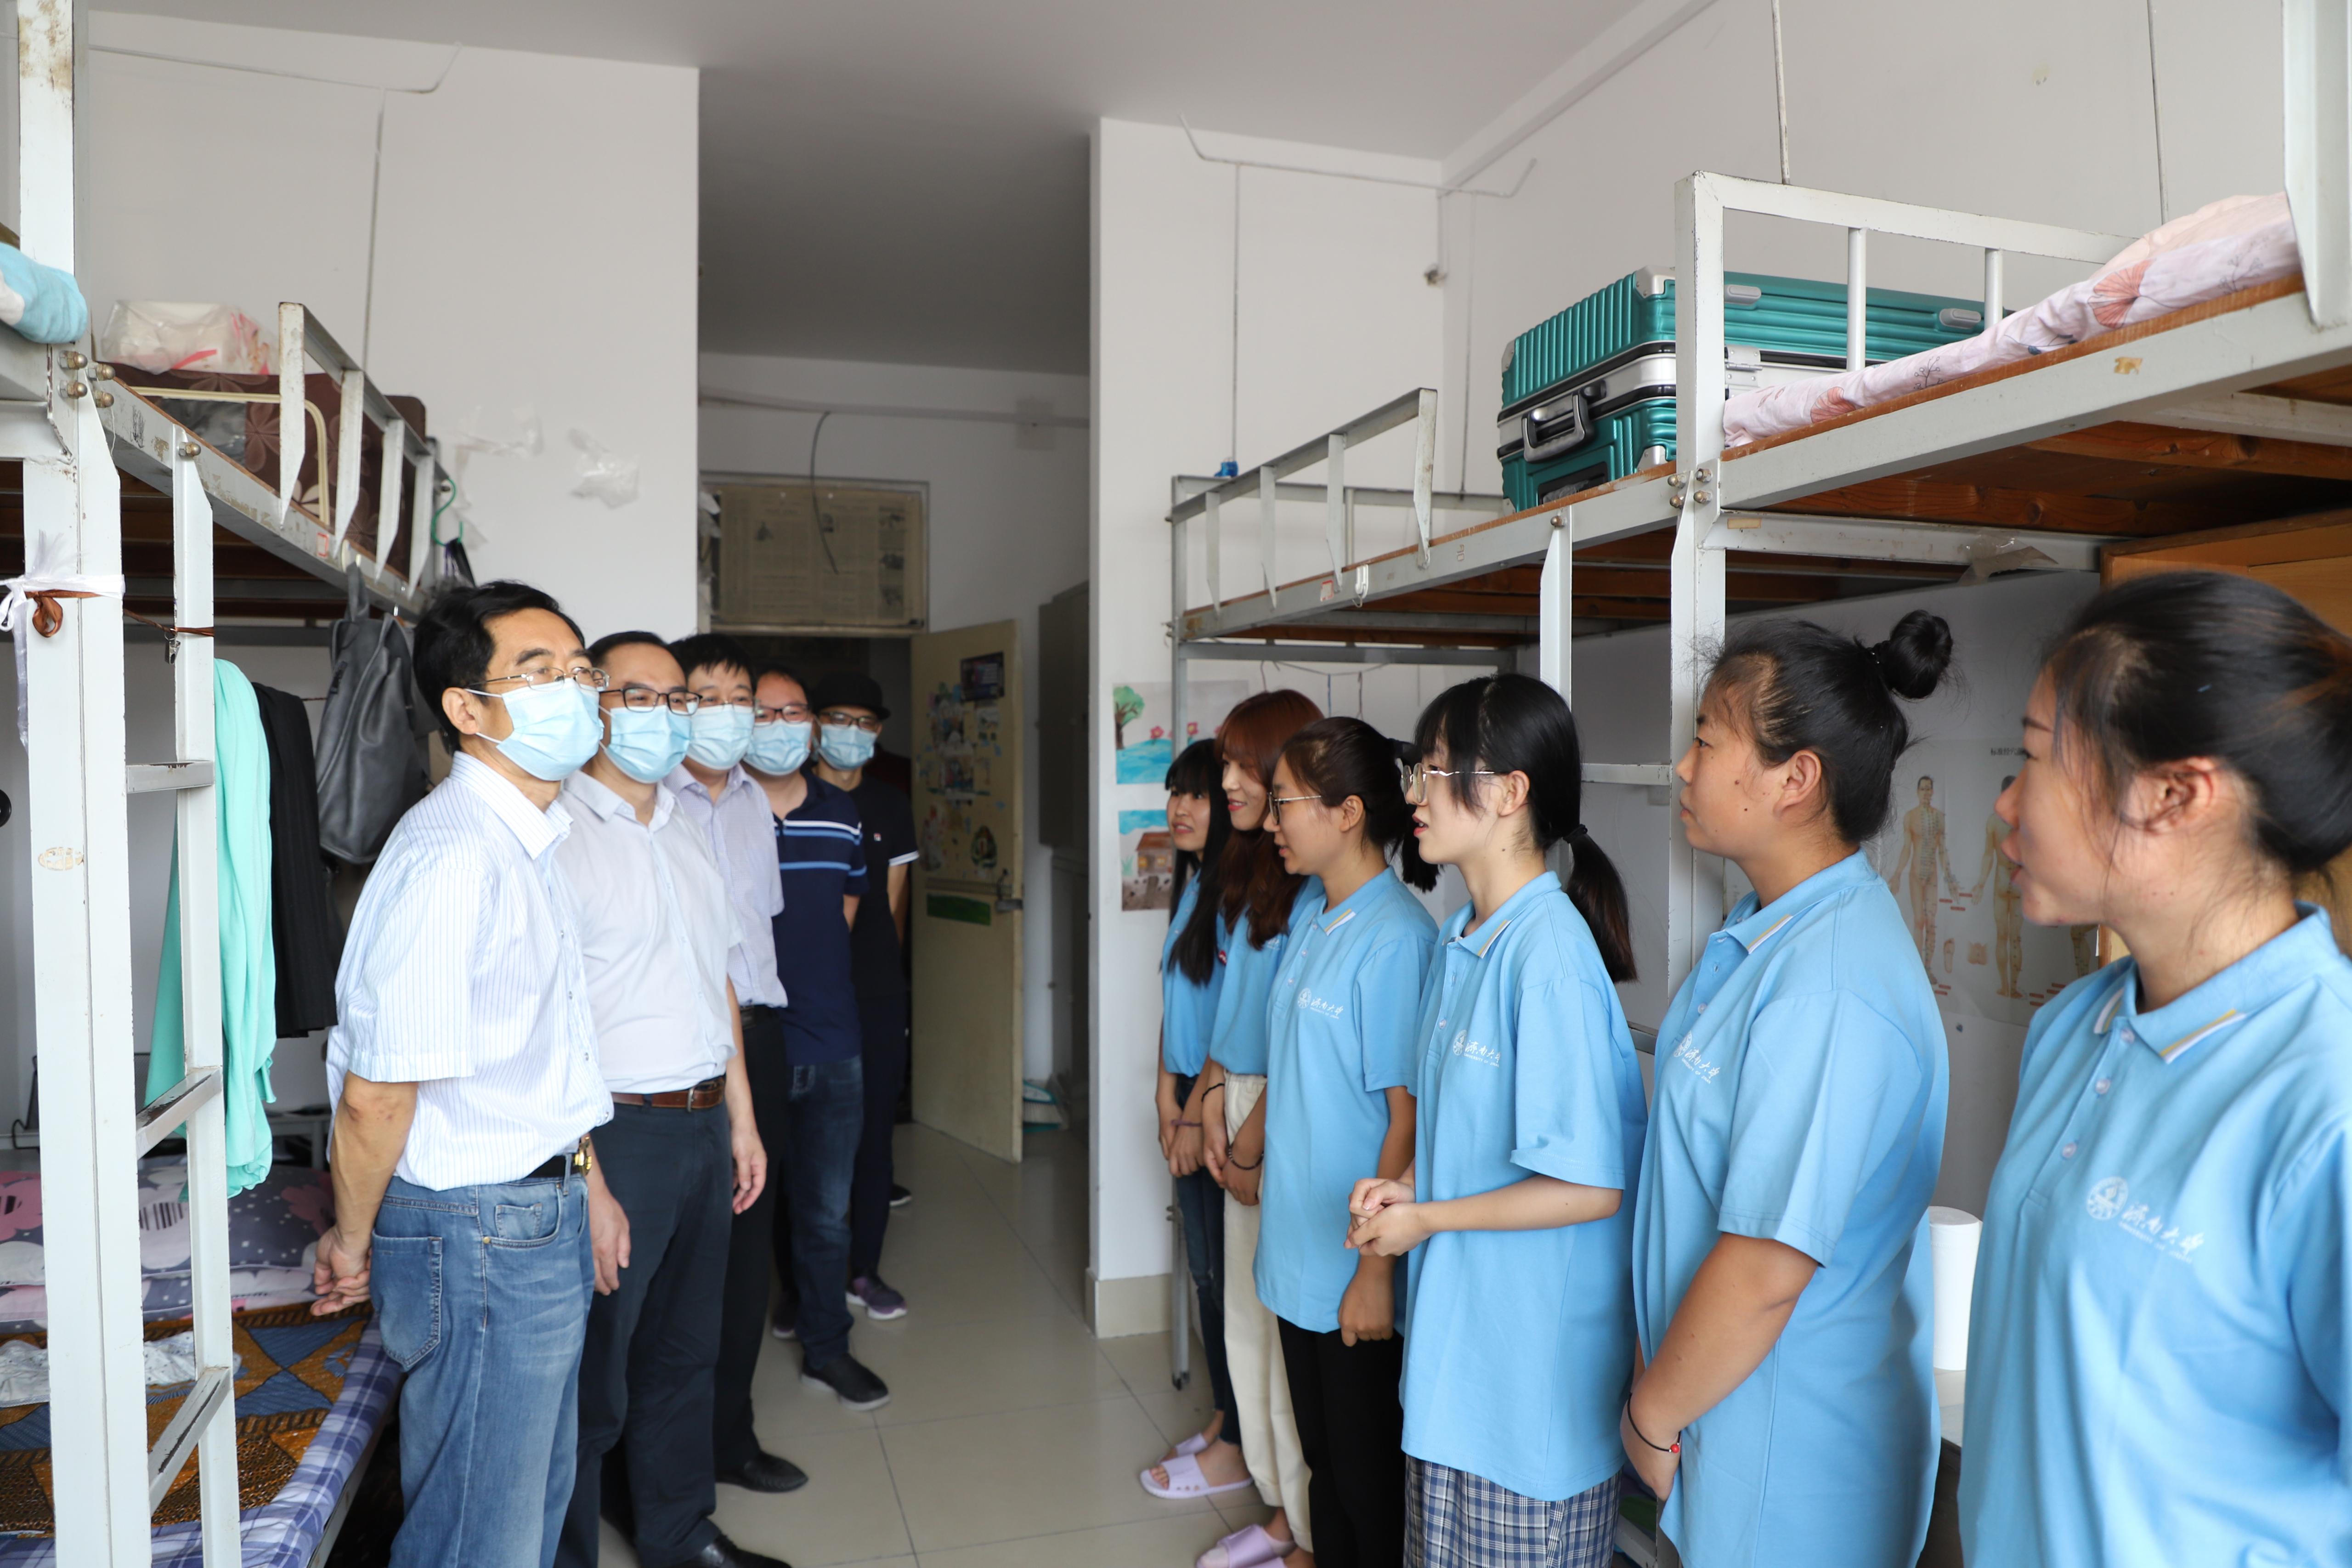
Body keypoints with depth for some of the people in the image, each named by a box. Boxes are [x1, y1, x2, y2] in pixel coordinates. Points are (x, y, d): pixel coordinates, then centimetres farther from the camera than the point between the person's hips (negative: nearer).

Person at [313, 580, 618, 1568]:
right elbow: (376, 1093, -21)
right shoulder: (452, 858, -24)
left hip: (541, 1214, 9)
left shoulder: (528, 839, 9)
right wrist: (353, 1244, -7)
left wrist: (584, 1182, 17)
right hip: (479, 1236, -9)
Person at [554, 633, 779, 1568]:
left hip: (703, 1123, 8)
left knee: (684, 1351, 21)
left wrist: (740, 1116, 16)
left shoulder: (688, 832, 13)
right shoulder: (562, 836, -13)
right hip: (617, 1130, -8)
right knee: (592, 1377, 6)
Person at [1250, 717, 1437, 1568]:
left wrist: (1377, 1268, -17)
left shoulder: (1396, 938, -21)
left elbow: (1410, 1116, -20)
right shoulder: (1308, 911, 3)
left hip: (1355, 1268, -8)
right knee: (1321, 1461, 23)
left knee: (1366, 1475, 11)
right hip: (1298, 1250, 8)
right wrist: (1255, 1149, 17)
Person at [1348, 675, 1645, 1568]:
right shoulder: (1458, 940, 4)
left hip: (1535, 1359, -8)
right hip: (1454, 1341, 8)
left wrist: (1425, 1218, -14)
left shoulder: (1550, 955, -24)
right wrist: (1404, 1185, -1)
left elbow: (1591, 1186, -23)